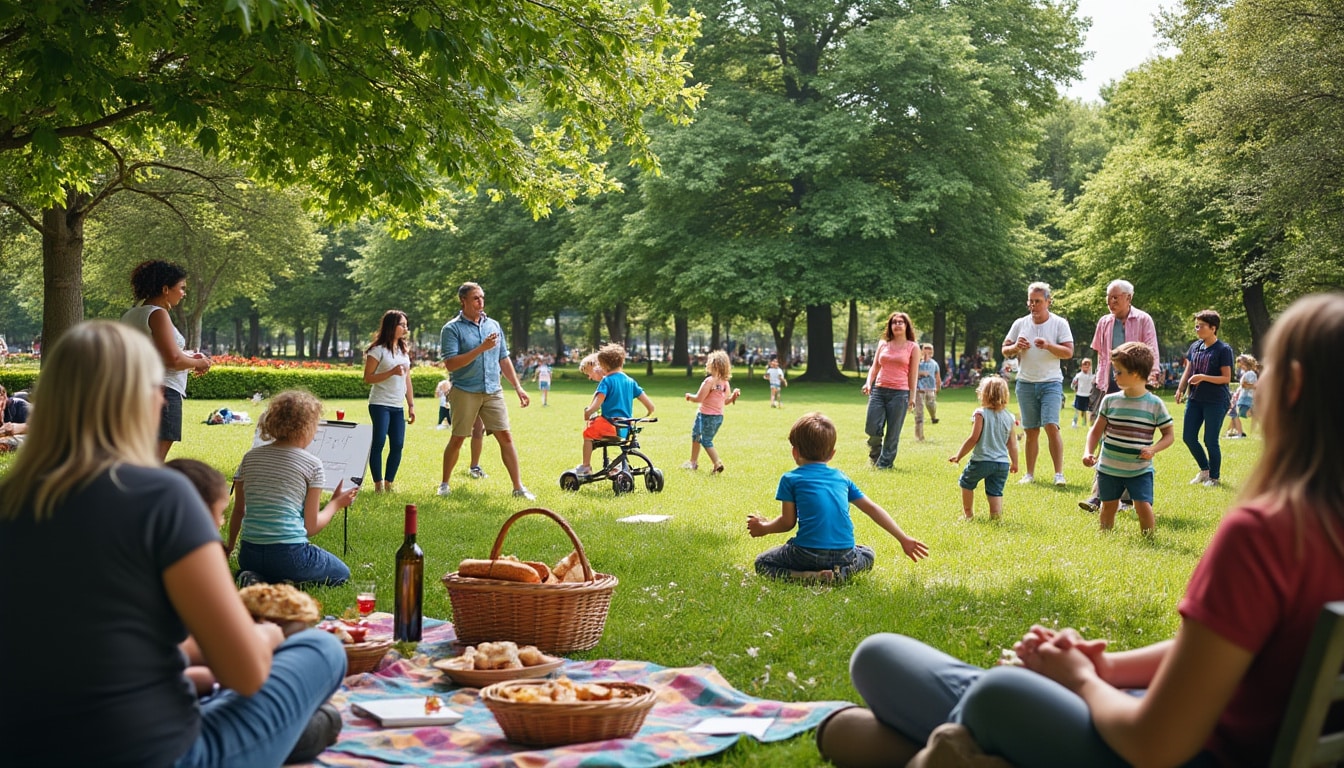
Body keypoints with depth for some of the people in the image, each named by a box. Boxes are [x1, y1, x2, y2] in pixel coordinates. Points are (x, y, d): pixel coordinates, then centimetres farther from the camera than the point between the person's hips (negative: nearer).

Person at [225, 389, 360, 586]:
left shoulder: (250, 457, 7)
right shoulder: (313, 465, -6)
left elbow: (238, 511, 15)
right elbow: (311, 527, -4)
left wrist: (230, 546, 32)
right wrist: (336, 503, 15)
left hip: (248, 555, 6)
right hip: (289, 553, -5)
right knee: (342, 573, 21)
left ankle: (258, 578, 3)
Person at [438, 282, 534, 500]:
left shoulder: (493, 326, 11)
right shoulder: (452, 329, -6)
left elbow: (504, 360, 17)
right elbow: (450, 364, -16)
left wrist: (518, 387, 12)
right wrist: (481, 348, -20)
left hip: (493, 391, 4)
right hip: (465, 392, -4)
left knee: (506, 437, -3)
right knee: (457, 439, 6)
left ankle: (518, 487, -1)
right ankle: (444, 484, 22)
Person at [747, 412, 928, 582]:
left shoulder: (790, 479, 4)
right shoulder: (841, 478, 16)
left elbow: (788, 522, 5)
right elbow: (873, 509, 16)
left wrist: (763, 528, 26)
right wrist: (904, 539, 22)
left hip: (808, 554, -4)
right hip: (844, 555, 4)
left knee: (762, 562, 16)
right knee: (867, 554, 35)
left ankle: (809, 577, -11)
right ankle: (844, 572, 1)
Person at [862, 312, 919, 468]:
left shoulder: (913, 347, 5)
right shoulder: (883, 344, 13)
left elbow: (913, 373, 3)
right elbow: (875, 367, 13)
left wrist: (912, 397, -2)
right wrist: (868, 383, -5)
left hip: (899, 393, -2)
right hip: (878, 391, 2)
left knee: (893, 432, 0)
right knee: (872, 428, -3)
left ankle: (885, 462, 12)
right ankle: (874, 456, 23)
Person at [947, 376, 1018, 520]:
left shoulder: (981, 414, -9)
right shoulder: (1010, 418, 5)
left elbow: (974, 438, -13)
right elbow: (1012, 444, 8)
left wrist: (958, 455, -5)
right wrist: (1014, 463, 21)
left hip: (982, 460, -4)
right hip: (1002, 463, 4)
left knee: (966, 482, 18)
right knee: (995, 491, 10)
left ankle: (968, 513, 23)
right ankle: (996, 513, -6)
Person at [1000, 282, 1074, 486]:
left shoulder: (1059, 323, -1)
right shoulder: (1020, 324, 7)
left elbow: (1068, 352, -7)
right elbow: (1005, 350, 9)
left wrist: (1049, 346, -24)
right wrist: (1016, 347, -13)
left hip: (1051, 383, -3)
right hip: (1026, 383, 3)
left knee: (1051, 426, -15)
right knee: (1031, 431, 7)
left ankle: (1059, 474, -13)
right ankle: (1030, 474, 14)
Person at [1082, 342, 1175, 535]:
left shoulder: (1155, 404, -7)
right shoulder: (1110, 400, 0)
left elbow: (1169, 435, 0)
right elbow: (1096, 430, 7)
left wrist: (1153, 450, -17)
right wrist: (1089, 452, -7)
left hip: (1140, 470, -3)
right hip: (1109, 468, 3)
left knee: (1143, 506, -14)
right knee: (1108, 506, 13)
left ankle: (1149, 539, 6)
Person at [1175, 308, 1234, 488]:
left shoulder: (1223, 350, -10)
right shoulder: (1195, 347, 9)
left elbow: (1226, 378, -12)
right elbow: (1188, 371, 13)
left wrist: (1203, 377, -24)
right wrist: (1180, 389, -2)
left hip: (1216, 401, -7)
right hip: (1195, 399, 7)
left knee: (1210, 440, -1)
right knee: (1188, 437, 7)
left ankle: (1215, 477, 17)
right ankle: (1204, 469, 27)